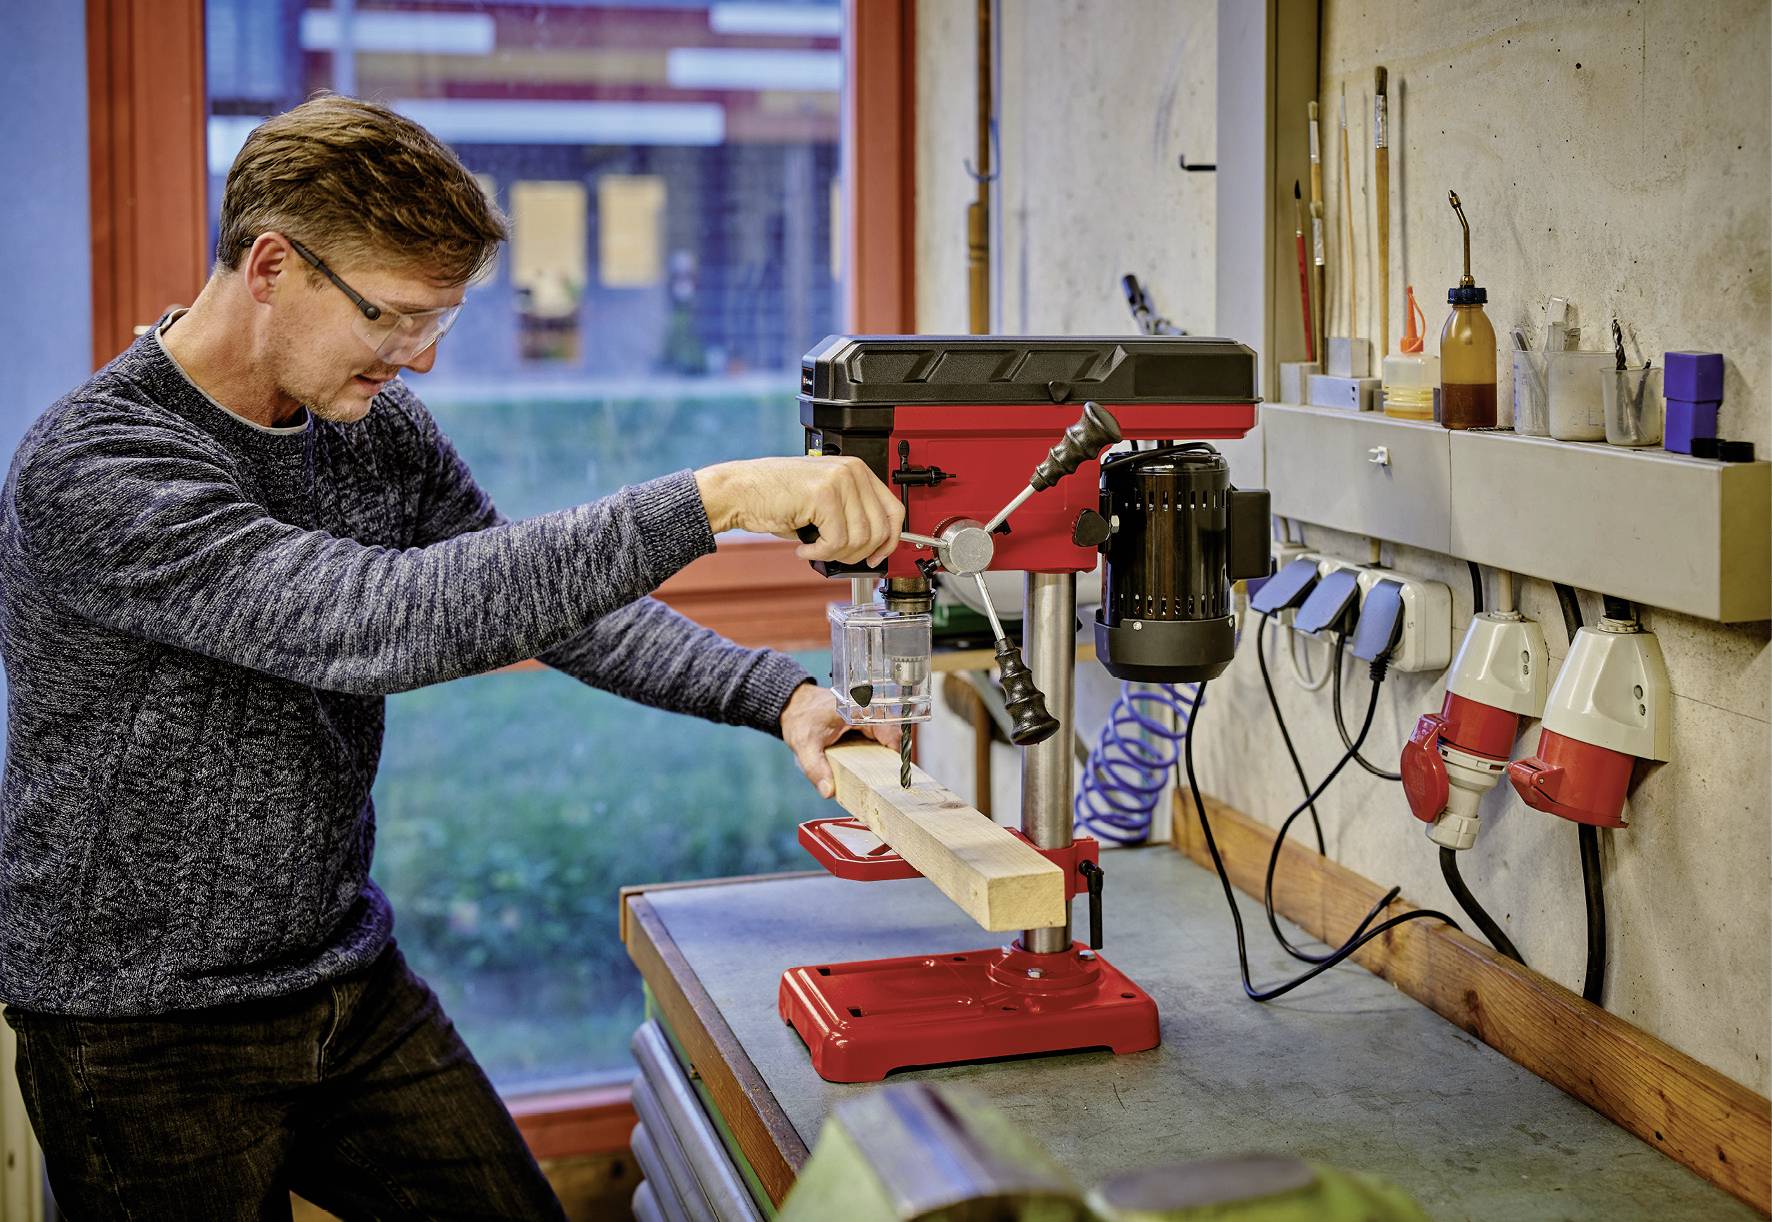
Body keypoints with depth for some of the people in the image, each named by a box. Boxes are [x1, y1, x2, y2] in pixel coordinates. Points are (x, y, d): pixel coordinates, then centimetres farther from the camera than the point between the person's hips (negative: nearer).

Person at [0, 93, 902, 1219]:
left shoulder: (379, 429, 1)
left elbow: (546, 593, 2)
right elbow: (381, 621, -37)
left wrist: (778, 693, -14)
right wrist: (713, 497, -41)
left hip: (357, 990, 7)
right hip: (146, 1032, -6)